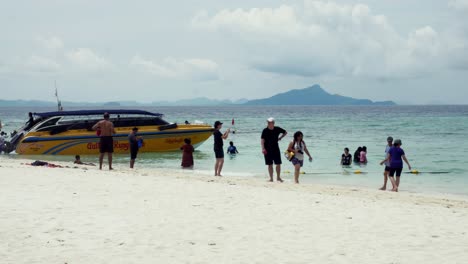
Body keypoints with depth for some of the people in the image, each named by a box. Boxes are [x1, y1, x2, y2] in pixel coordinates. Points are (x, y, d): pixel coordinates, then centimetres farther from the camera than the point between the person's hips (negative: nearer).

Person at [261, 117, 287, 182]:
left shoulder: (277, 129, -1)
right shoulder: (265, 130, -9)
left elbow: (285, 132, 16)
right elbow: (262, 140, -17)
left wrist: (280, 138, 5)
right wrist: (263, 148, -29)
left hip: (276, 149, 2)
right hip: (267, 150, -2)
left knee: (278, 164, 1)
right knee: (270, 164, 3)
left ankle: (278, 177, 15)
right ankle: (271, 178, 11)